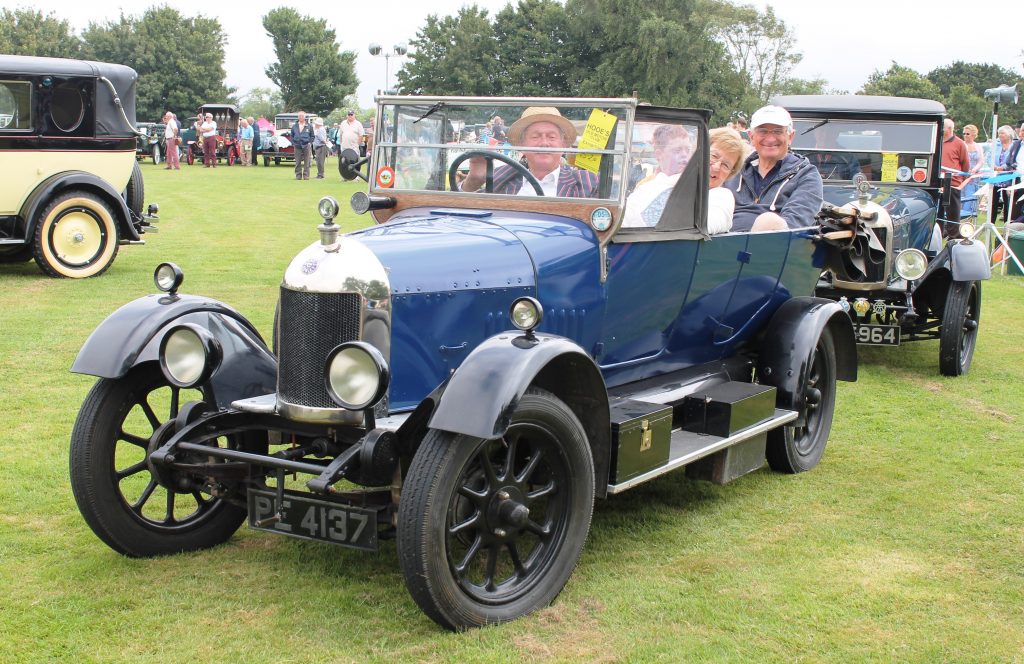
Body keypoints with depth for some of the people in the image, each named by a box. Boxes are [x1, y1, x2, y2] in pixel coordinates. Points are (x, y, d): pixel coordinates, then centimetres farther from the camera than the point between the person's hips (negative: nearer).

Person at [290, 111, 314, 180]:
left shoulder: (309, 126, 5)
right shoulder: (294, 126, 10)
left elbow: (312, 136, 9)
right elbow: (292, 136, 15)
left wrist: (310, 143, -3)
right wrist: (293, 143, 3)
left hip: (306, 146, -1)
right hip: (297, 147, 2)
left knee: (306, 162, 0)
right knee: (298, 163, 3)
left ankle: (306, 175, 4)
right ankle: (298, 176, 8)